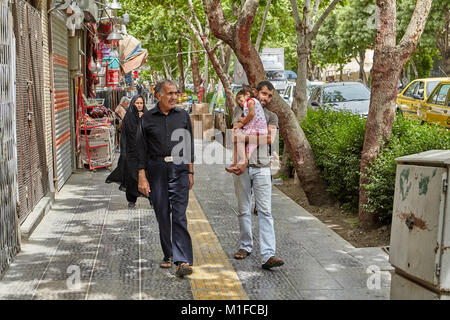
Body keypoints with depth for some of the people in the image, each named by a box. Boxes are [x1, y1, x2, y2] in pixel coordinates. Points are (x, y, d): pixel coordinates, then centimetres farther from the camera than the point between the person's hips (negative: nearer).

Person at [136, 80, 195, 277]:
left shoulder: (183, 116, 8)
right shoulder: (148, 119, 3)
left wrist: (190, 172, 8)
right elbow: (142, 150, 3)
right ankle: (168, 255, 22)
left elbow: (189, 146, 12)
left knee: (179, 215, -9)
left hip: (178, 168, -1)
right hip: (156, 170, 1)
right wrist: (142, 177, -3)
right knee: (162, 214, 7)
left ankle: (183, 260, -15)